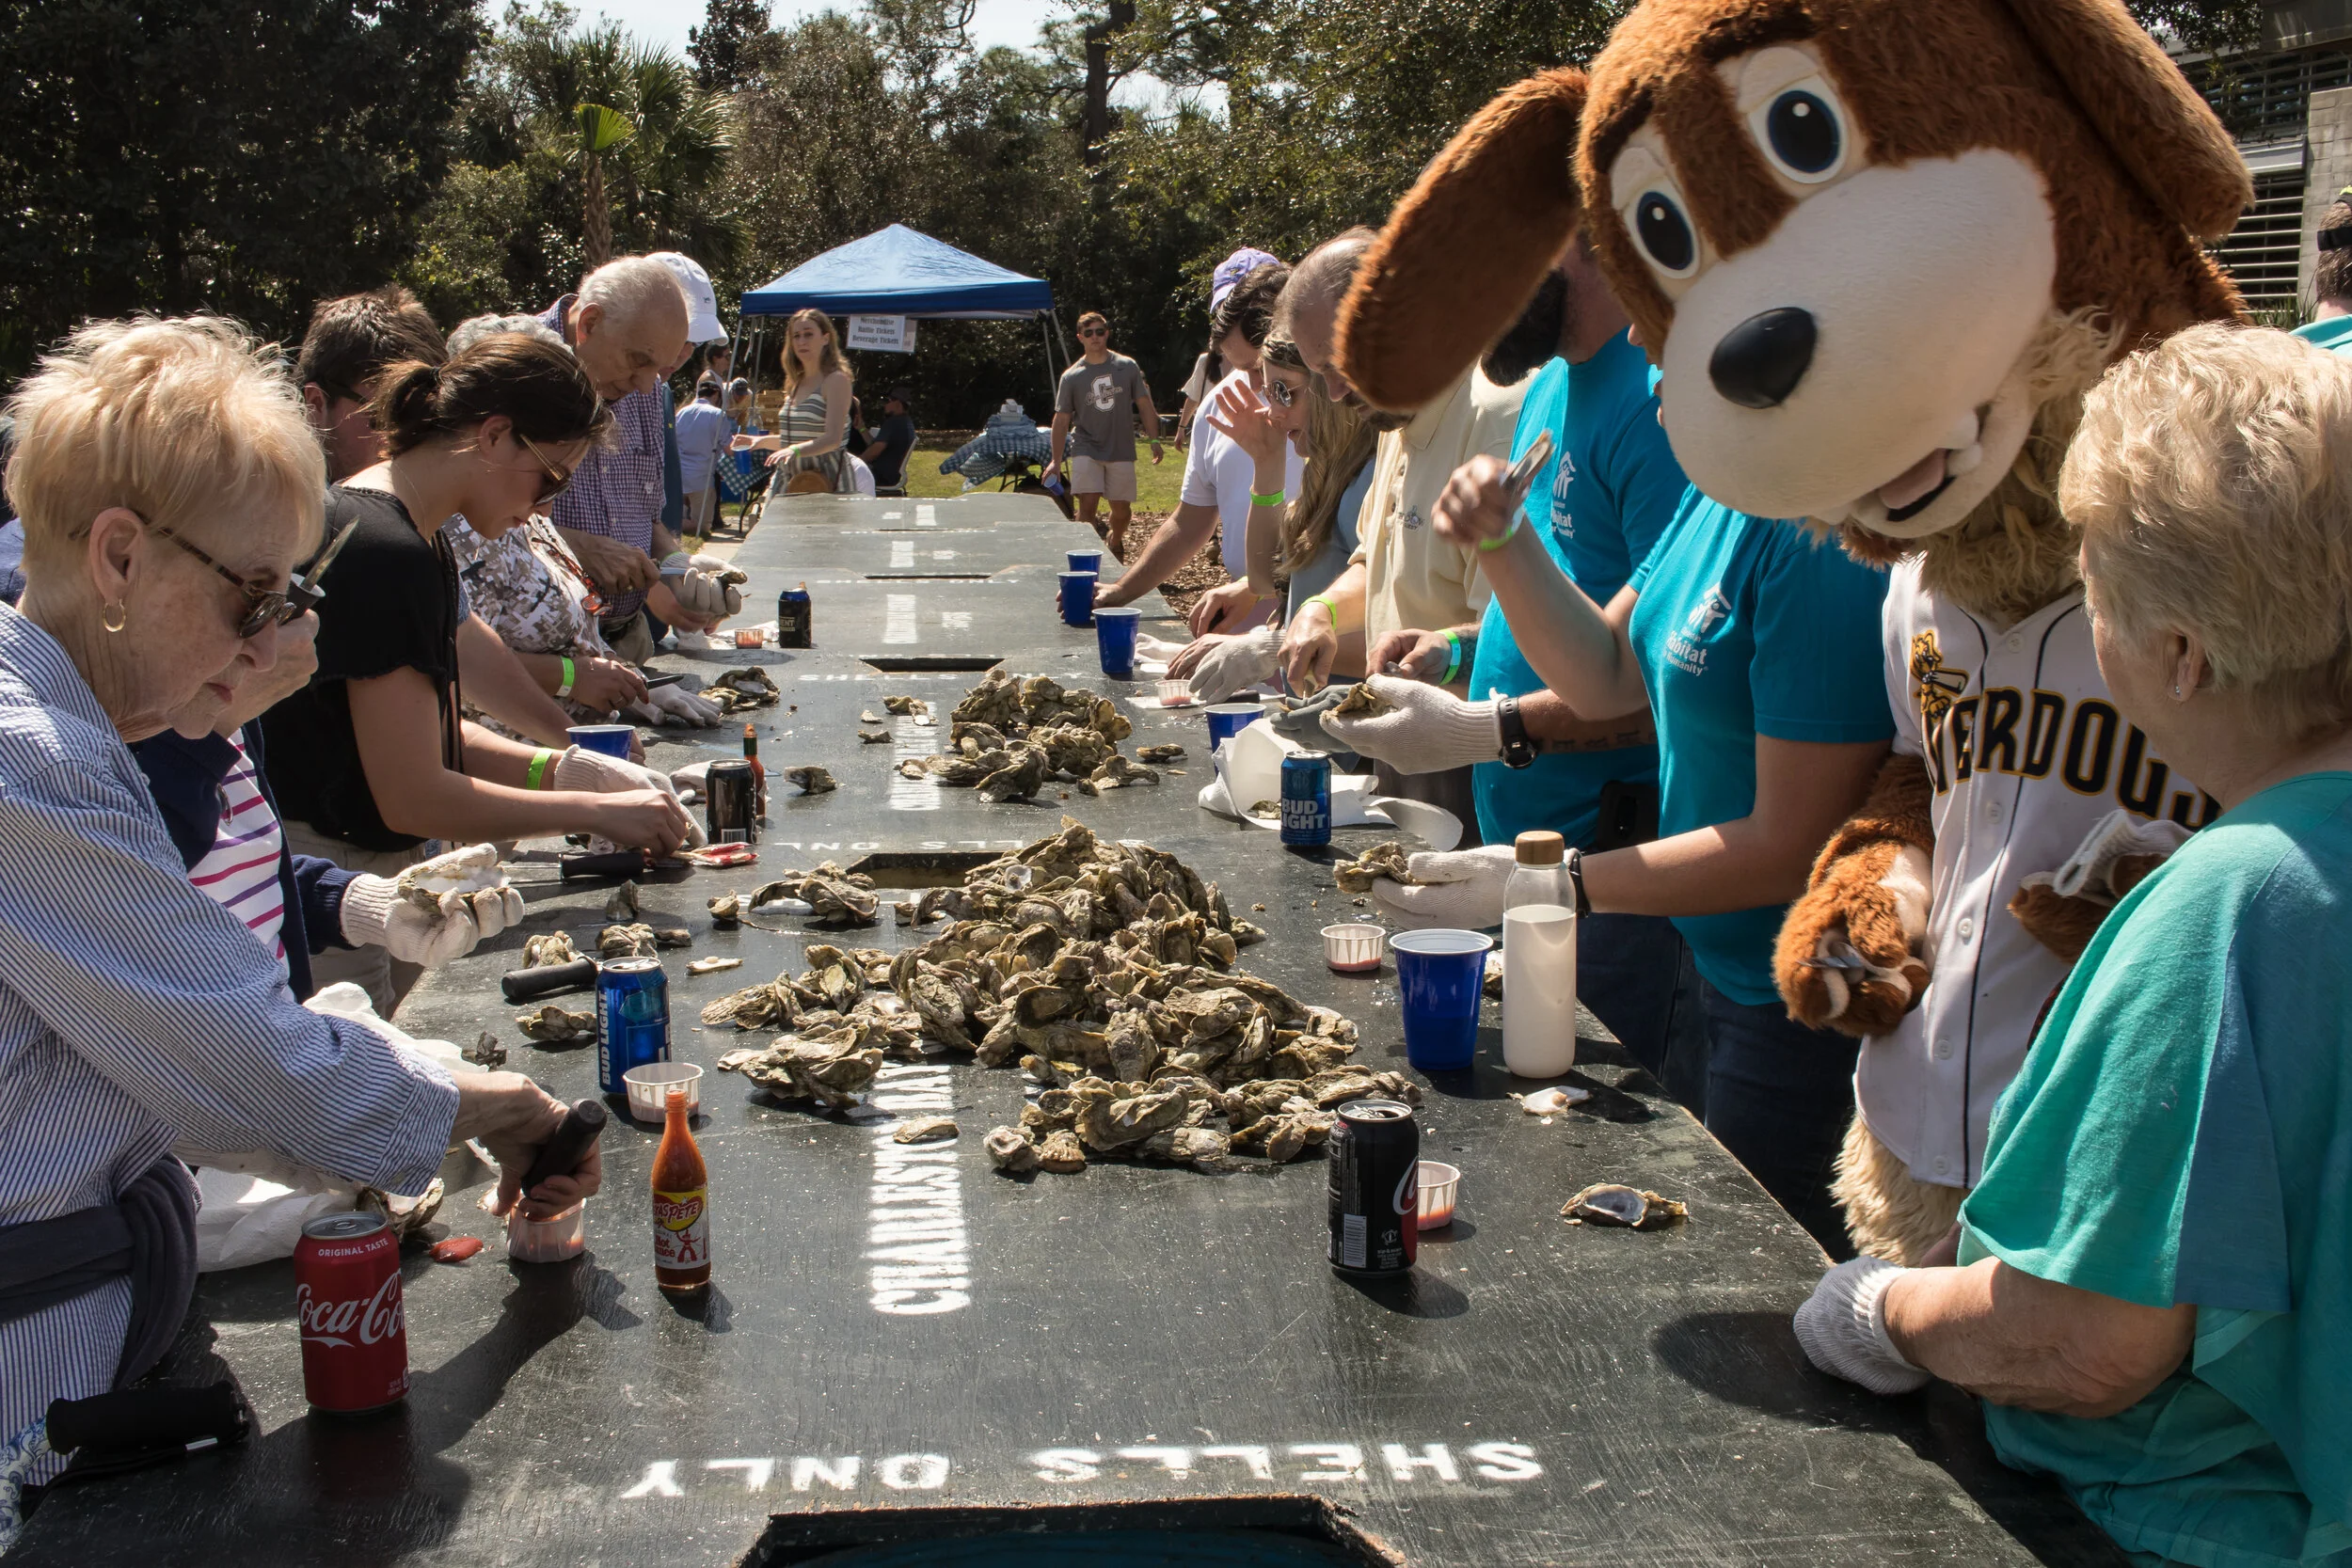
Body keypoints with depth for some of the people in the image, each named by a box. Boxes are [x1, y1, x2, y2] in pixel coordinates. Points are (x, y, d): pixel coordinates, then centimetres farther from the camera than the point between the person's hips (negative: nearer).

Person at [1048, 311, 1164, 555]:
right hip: (1086, 449, -1)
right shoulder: (1071, 377, -1)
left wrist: (1154, 440, 2)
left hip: (1121, 451, 1)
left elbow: (1144, 404, 8)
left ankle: (1114, 540, 38)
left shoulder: (1127, 367, 2)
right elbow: (1062, 419, 1)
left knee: (1122, 510, 7)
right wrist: (1055, 461, -5)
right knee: (1087, 503, -18)